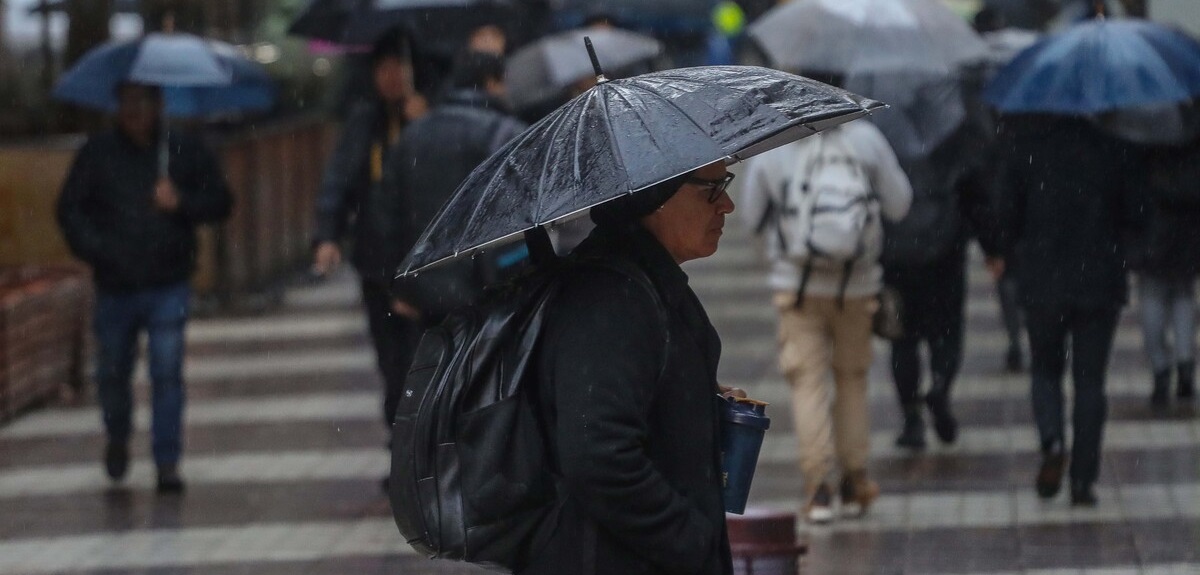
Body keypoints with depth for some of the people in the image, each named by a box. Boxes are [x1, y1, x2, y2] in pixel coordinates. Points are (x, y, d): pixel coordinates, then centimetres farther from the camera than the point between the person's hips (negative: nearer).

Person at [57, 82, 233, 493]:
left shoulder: (185, 152, 5)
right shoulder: (97, 154, 4)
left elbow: (220, 202, 7)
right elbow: (70, 209, 4)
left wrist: (181, 203, -12)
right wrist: (93, 248, -12)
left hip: (167, 288, -1)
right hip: (115, 286, 1)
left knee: (167, 373, -9)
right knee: (112, 371, 9)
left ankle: (167, 463, -4)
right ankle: (118, 438, 38)